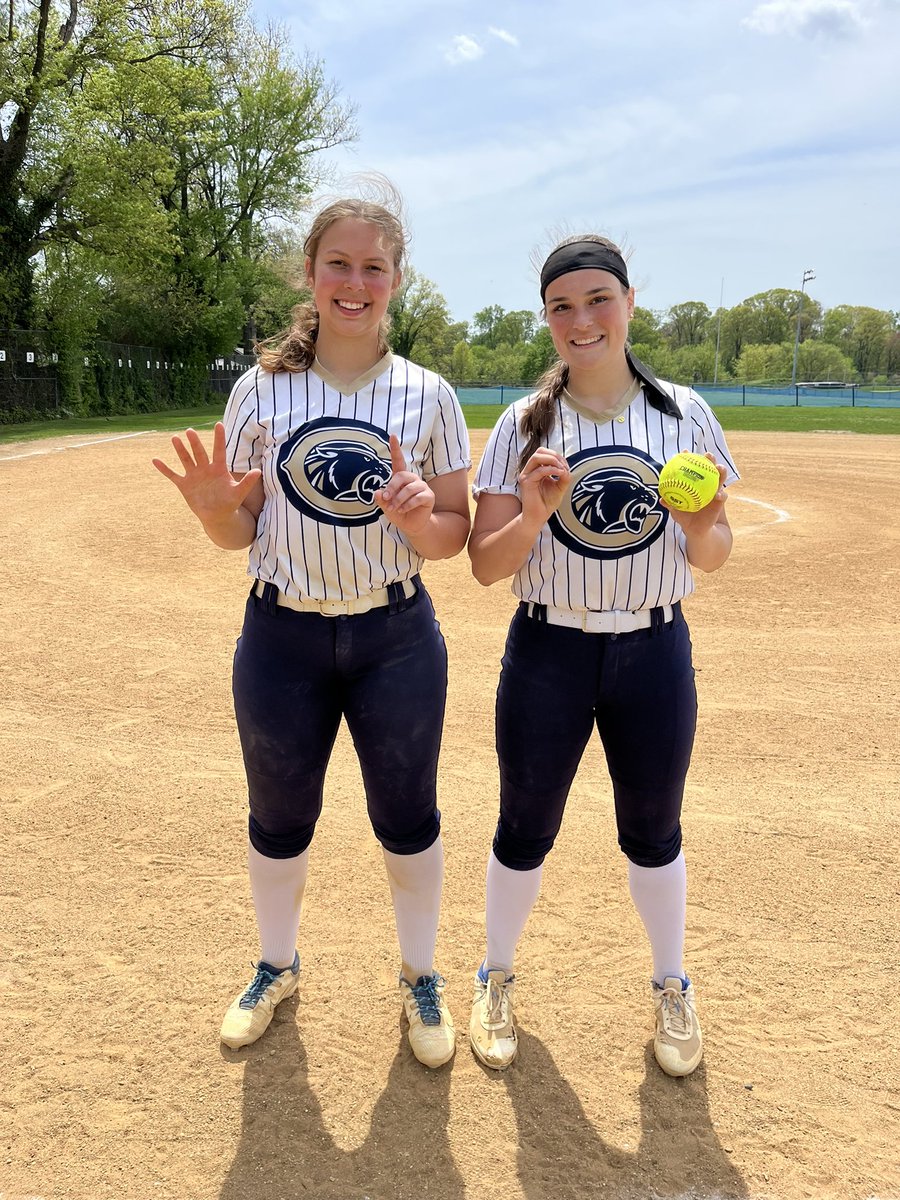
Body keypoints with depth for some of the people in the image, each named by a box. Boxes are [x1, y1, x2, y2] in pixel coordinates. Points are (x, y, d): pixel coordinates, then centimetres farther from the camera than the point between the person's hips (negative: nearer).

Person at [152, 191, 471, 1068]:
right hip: (281, 639, 1)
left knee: (407, 817, 12)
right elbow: (238, 535, 2)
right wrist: (215, 508, -20)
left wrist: (419, 518, -23)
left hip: (396, 637, 0)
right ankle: (277, 967, 44)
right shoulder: (261, 389, -2)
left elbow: (454, 537, -1)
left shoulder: (427, 396, -3)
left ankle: (420, 977, 38)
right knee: (279, 817, 17)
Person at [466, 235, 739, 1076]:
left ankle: (671, 988, 40)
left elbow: (712, 558, 4)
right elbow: (485, 566, -5)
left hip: (655, 651, 1)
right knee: (524, 832, 12)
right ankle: (496, 979, 37)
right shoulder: (525, 424, -4)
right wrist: (534, 512, -23)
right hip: (547, 653, -1)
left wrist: (702, 521, -18)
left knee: (652, 832, 16)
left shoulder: (683, 413, 0)